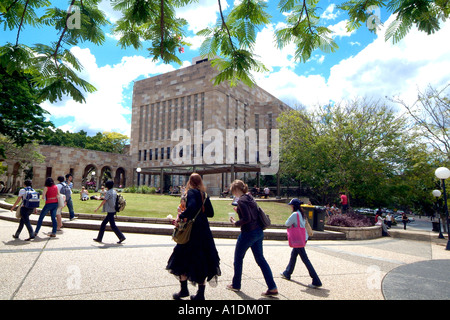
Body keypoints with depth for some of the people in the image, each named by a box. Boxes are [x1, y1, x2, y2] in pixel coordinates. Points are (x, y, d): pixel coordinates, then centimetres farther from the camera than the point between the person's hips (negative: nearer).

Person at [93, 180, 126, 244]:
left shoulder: (108, 192, -13)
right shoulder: (114, 192, 11)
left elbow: (104, 201, -14)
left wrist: (97, 208, -7)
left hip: (110, 211, -9)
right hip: (113, 210, 9)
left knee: (113, 225, -5)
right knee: (103, 224, 15)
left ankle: (121, 237, -5)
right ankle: (99, 238, 21)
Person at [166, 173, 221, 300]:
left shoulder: (191, 192, -9)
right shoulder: (204, 194, 8)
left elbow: (192, 207, -28)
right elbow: (211, 213, 9)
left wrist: (181, 216, -18)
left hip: (192, 231, -6)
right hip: (205, 232, 6)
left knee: (182, 260, 12)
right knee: (202, 262, 12)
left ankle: (184, 290, 20)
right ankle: (200, 294, 18)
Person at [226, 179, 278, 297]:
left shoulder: (241, 200, -16)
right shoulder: (250, 197, 9)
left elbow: (247, 219, -23)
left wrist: (235, 223, -9)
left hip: (248, 233, -8)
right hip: (258, 232, 8)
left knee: (238, 258, 12)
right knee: (260, 258, 11)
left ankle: (236, 285, 27)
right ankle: (272, 288, 9)